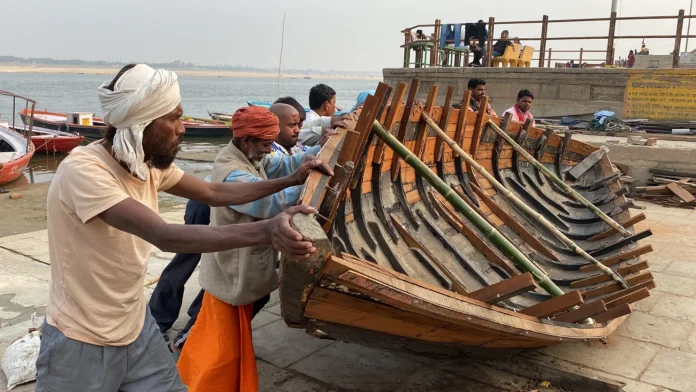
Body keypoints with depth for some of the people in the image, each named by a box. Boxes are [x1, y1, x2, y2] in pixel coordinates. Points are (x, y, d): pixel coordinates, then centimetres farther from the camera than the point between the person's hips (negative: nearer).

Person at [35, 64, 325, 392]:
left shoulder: (150, 165, -3)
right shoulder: (83, 170, -28)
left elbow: (215, 193, 9)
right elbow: (165, 236, -39)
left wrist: (290, 180, 5)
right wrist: (265, 232, -49)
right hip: (81, 344, -6)